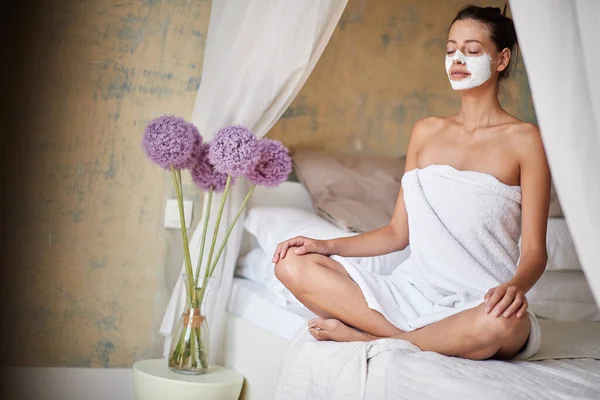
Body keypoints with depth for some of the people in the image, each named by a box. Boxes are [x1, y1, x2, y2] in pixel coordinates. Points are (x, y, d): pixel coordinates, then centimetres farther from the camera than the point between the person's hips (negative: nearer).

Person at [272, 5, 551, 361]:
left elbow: (534, 251, -6)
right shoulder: (426, 132, 14)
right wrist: (327, 245, 1)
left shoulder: (523, 140, -1)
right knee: (292, 265, -14)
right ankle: (411, 339, -19)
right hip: (413, 289, 4)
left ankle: (368, 336, -17)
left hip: (476, 304, -4)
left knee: (499, 324, -42)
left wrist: (516, 285, -28)